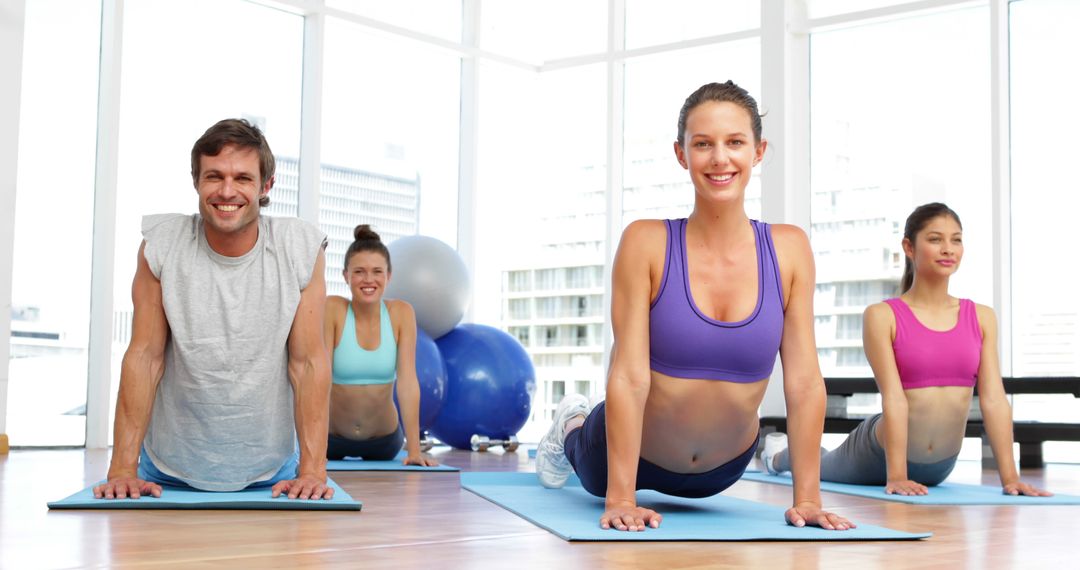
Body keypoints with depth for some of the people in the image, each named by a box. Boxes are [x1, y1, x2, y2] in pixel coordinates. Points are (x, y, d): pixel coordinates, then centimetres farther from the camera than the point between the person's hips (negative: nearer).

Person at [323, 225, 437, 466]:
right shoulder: (332, 309, -19)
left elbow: (408, 381, -19)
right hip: (332, 436, -1)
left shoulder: (401, 313, -14)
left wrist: (414, 450, -26)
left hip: (385, 439, 2)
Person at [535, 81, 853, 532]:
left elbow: (805, 381, -16)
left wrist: (807, 496, -19)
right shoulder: (646, 242, -24)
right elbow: (629, 377, -26)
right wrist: (621, 498, -29)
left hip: (722, 469, 3)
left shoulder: (789, 249, -17)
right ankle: (569, 429, 58)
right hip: (639, 454, -3)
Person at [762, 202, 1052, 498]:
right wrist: (896, 476, -27)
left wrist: (1009, 476, -17)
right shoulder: (882, 316, -16)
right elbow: (894, 399, -23)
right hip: (882, 454, -3)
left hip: (941, 465, 4)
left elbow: (994, 399, -10)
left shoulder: (982, 317, -5)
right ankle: (779, 455, 60)